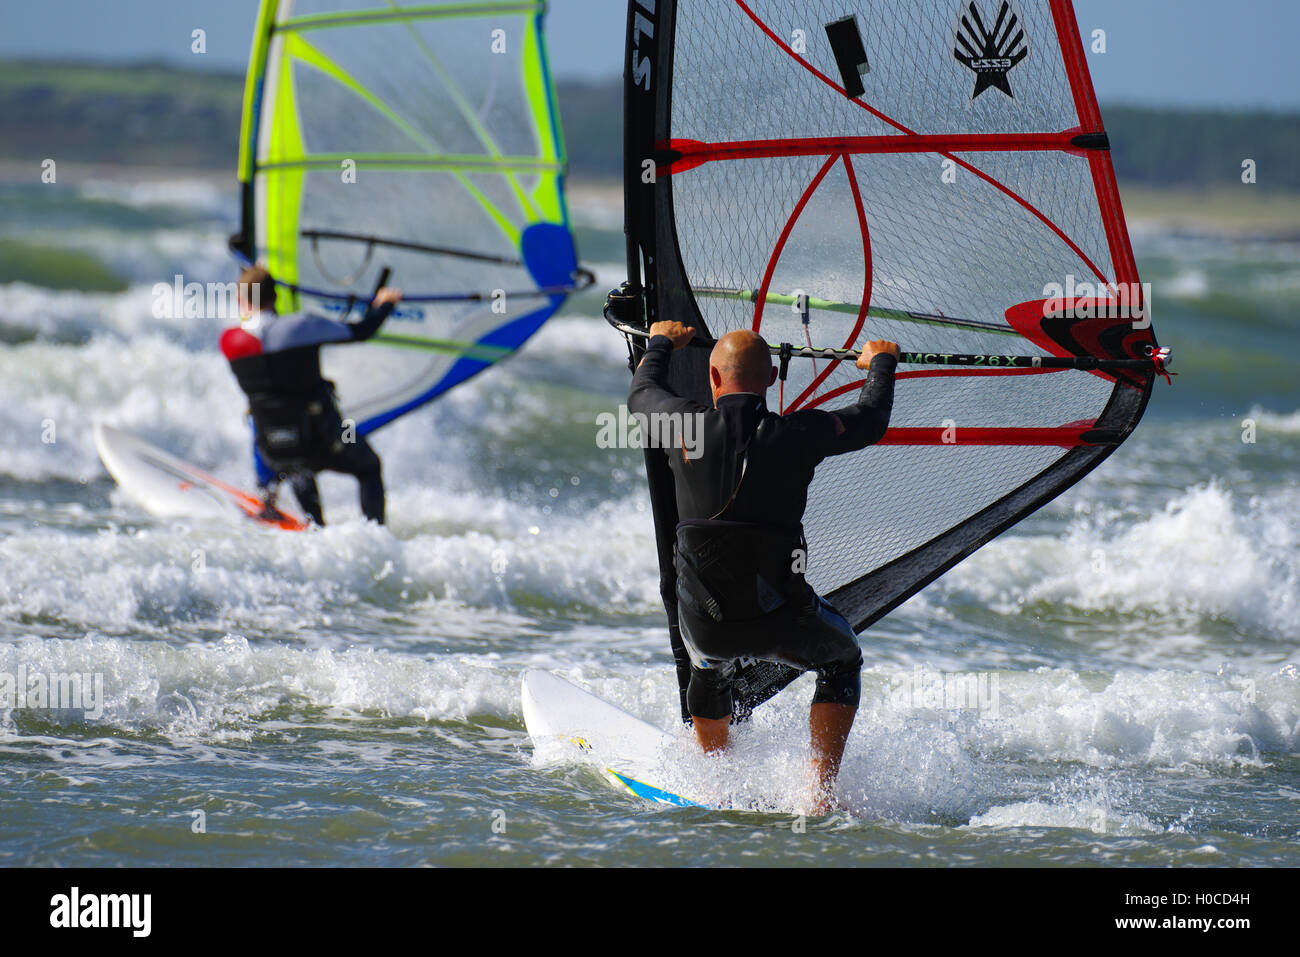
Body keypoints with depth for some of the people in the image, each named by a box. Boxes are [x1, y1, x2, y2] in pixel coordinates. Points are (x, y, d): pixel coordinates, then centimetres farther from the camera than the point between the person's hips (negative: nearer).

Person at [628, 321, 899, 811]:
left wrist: (660, 342, 42)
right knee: (841, 660, 28)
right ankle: (821, 797, 16)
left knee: (710, 669, 37)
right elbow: (871, 420, 13)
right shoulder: (797, 434, -7)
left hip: (704, 619, 2)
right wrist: (881, 363, 34)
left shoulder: (686, 425, -4)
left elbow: (641, 393, 21)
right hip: (779, 620, -2)